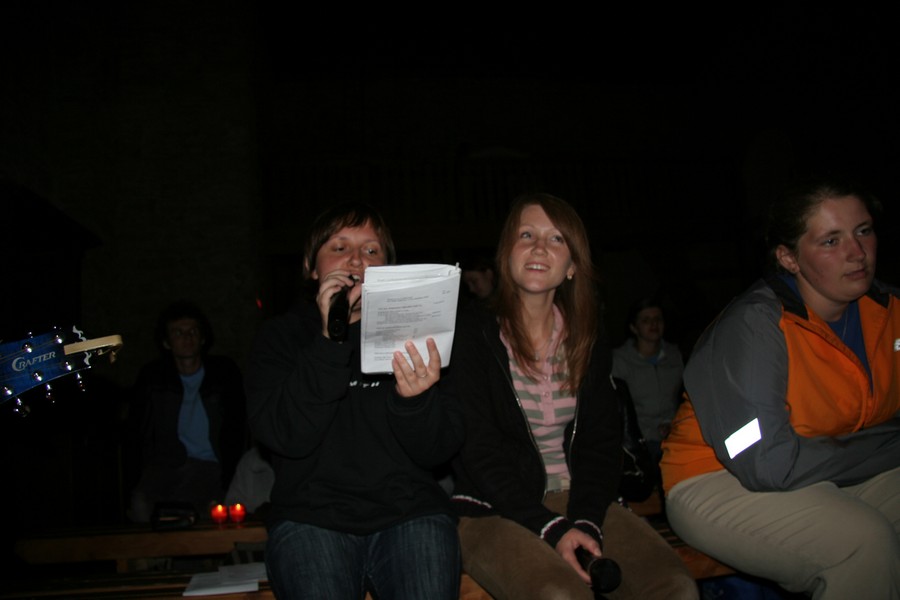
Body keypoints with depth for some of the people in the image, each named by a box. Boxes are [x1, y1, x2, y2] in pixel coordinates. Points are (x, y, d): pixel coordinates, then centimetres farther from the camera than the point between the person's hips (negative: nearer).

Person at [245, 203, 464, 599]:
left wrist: (415, 399, -19)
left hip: (409, 510, 1)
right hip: (312, 516, 0)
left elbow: (438, 451, 2)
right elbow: (286, 436, -9)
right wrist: (329, 341, -17)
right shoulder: (280, 337, 8)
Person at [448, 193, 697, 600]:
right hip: (492, 511, -4)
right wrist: (550, 528, -18)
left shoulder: (589, 343, 10)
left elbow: (601, 442, 5)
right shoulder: (471, 333, -5)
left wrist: (585, 520, -13)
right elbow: (478, 448, -10)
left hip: (574, 499, 4)